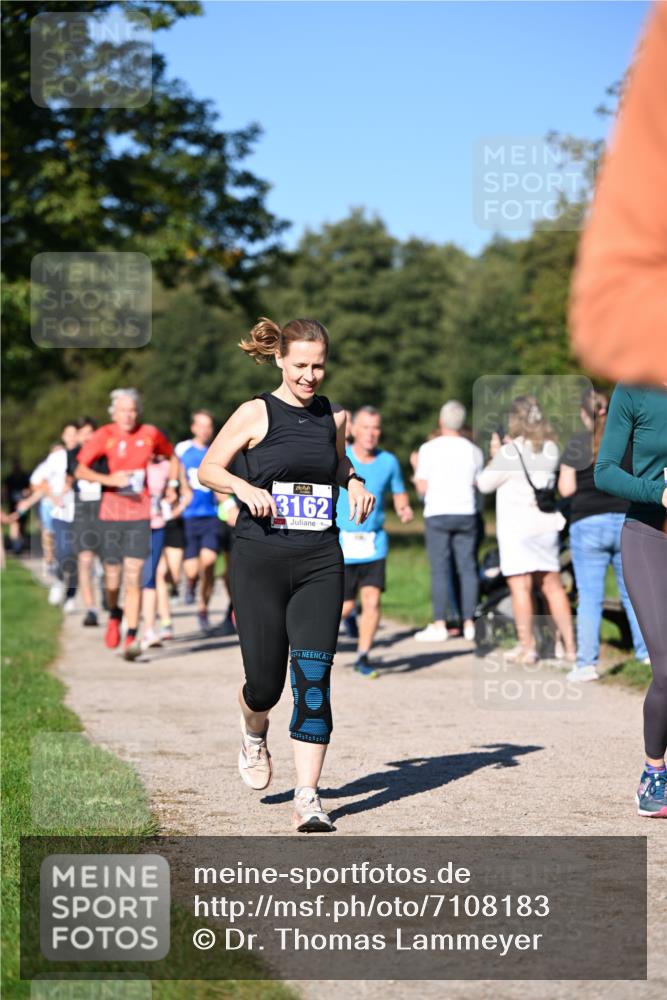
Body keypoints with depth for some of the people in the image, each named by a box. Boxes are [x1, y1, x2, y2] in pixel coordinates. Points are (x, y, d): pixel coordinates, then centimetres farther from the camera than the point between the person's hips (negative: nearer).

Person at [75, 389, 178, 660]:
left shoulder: (150, 434, 3)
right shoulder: (104, 435, -1)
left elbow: (172, 457, 22)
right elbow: (81, 470, -6)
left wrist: (171, 485, 9)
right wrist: (109, 479, -21)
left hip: (140, 514, 0)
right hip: (111, 513, 0)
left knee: (133, 577, -9)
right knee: (113, 575, 5)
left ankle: (131, 638, -7)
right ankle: (114, 615, 37)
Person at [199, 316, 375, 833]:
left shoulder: (333, 416, 9)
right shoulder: (256, 413, -2)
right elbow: (208, 468, 4)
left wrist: (356, 485, 8)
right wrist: (243, 486, -15)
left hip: (320, 563, 2)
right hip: (261, 561, -2)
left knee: (313, 678, -9)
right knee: (265, 682, 2)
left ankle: (308, 799, -7)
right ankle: (254, 732, 40)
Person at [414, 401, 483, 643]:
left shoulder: (429, 449, -4)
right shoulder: (474, 451, 7)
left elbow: (422, 488, -5)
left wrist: (417, 471, 14)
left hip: (437, 513, -3)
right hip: (466, 513, 3)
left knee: (440, 569, -2)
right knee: (467, 568, 5)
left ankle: (439, 625, -4)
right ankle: (469, 623, 4)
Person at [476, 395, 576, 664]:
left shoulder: (510, 453, -12)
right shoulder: (550, 450, 7)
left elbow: (484, 484, -3)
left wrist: (495, 455, 8)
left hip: (517, 527, -6)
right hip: (546, 525, 6)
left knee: (520, 587, -2)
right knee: (553, 586, 11)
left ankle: (527, 647, -1)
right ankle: (570, 646, 10)